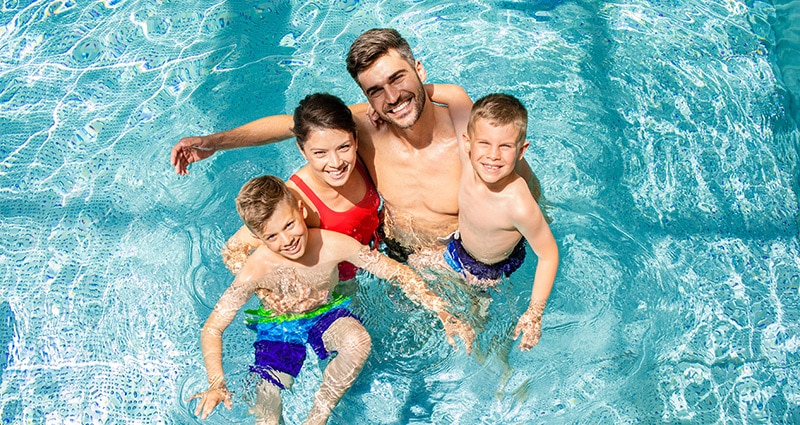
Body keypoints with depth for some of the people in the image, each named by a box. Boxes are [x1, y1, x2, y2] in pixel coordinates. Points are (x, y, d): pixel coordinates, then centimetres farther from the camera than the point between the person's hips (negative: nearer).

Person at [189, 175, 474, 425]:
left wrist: (444, 315, -22)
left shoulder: (333, 245, -26)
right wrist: (217, 385, -35)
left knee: (358, 341, -33)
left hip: (326, 317, 1)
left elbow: (397, 273, -17)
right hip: (278, 331, 0)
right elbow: (212, 328, -20)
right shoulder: (257, 270, -28)